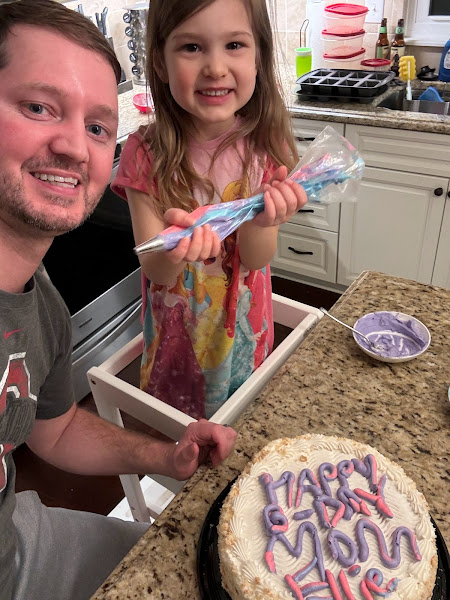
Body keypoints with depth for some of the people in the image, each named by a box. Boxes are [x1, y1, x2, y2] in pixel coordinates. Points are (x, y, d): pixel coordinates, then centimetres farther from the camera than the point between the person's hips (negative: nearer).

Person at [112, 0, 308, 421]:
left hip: (245, 324, 1)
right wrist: (174, 250, -43)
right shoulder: (146, 156, -18)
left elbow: (256, 259, -16)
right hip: (177, 329, -1)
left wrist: (260, 220, -39)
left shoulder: (264, 145, -14)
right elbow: (157, 272, -19)